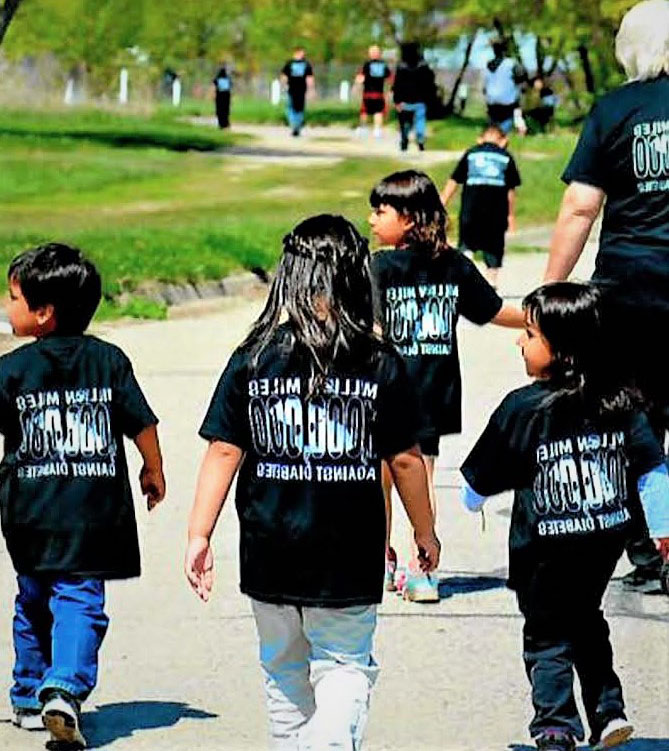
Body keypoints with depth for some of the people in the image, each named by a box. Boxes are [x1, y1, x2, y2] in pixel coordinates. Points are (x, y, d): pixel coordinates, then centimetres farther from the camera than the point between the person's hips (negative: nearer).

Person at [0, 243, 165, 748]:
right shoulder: (109, 361, 0)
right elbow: (142, 425, 3)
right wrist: (154, 471, 20)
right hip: (94, 510, 0)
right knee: (79, 599, -1)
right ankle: (65, 688, -22)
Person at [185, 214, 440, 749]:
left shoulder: (252, 360, -5)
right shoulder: (379, 365, -8)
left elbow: (223, 451, -5)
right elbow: (405, 459, -2)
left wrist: (199, 535, 1)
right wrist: (425, 532, 12)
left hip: (269, 551, 2)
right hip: (347, 555, -2)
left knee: (283, 670, 19)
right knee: (345, 666, 8)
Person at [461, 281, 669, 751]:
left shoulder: (522, 408, -15)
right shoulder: (618, 403, -5)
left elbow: (479, 483, -4)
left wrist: (471, 500, 18)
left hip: (546, 550, -5)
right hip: (607, 538, 5)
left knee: (548, 636, 9)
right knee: (586, 620, 26)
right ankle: (608, 709, 20)